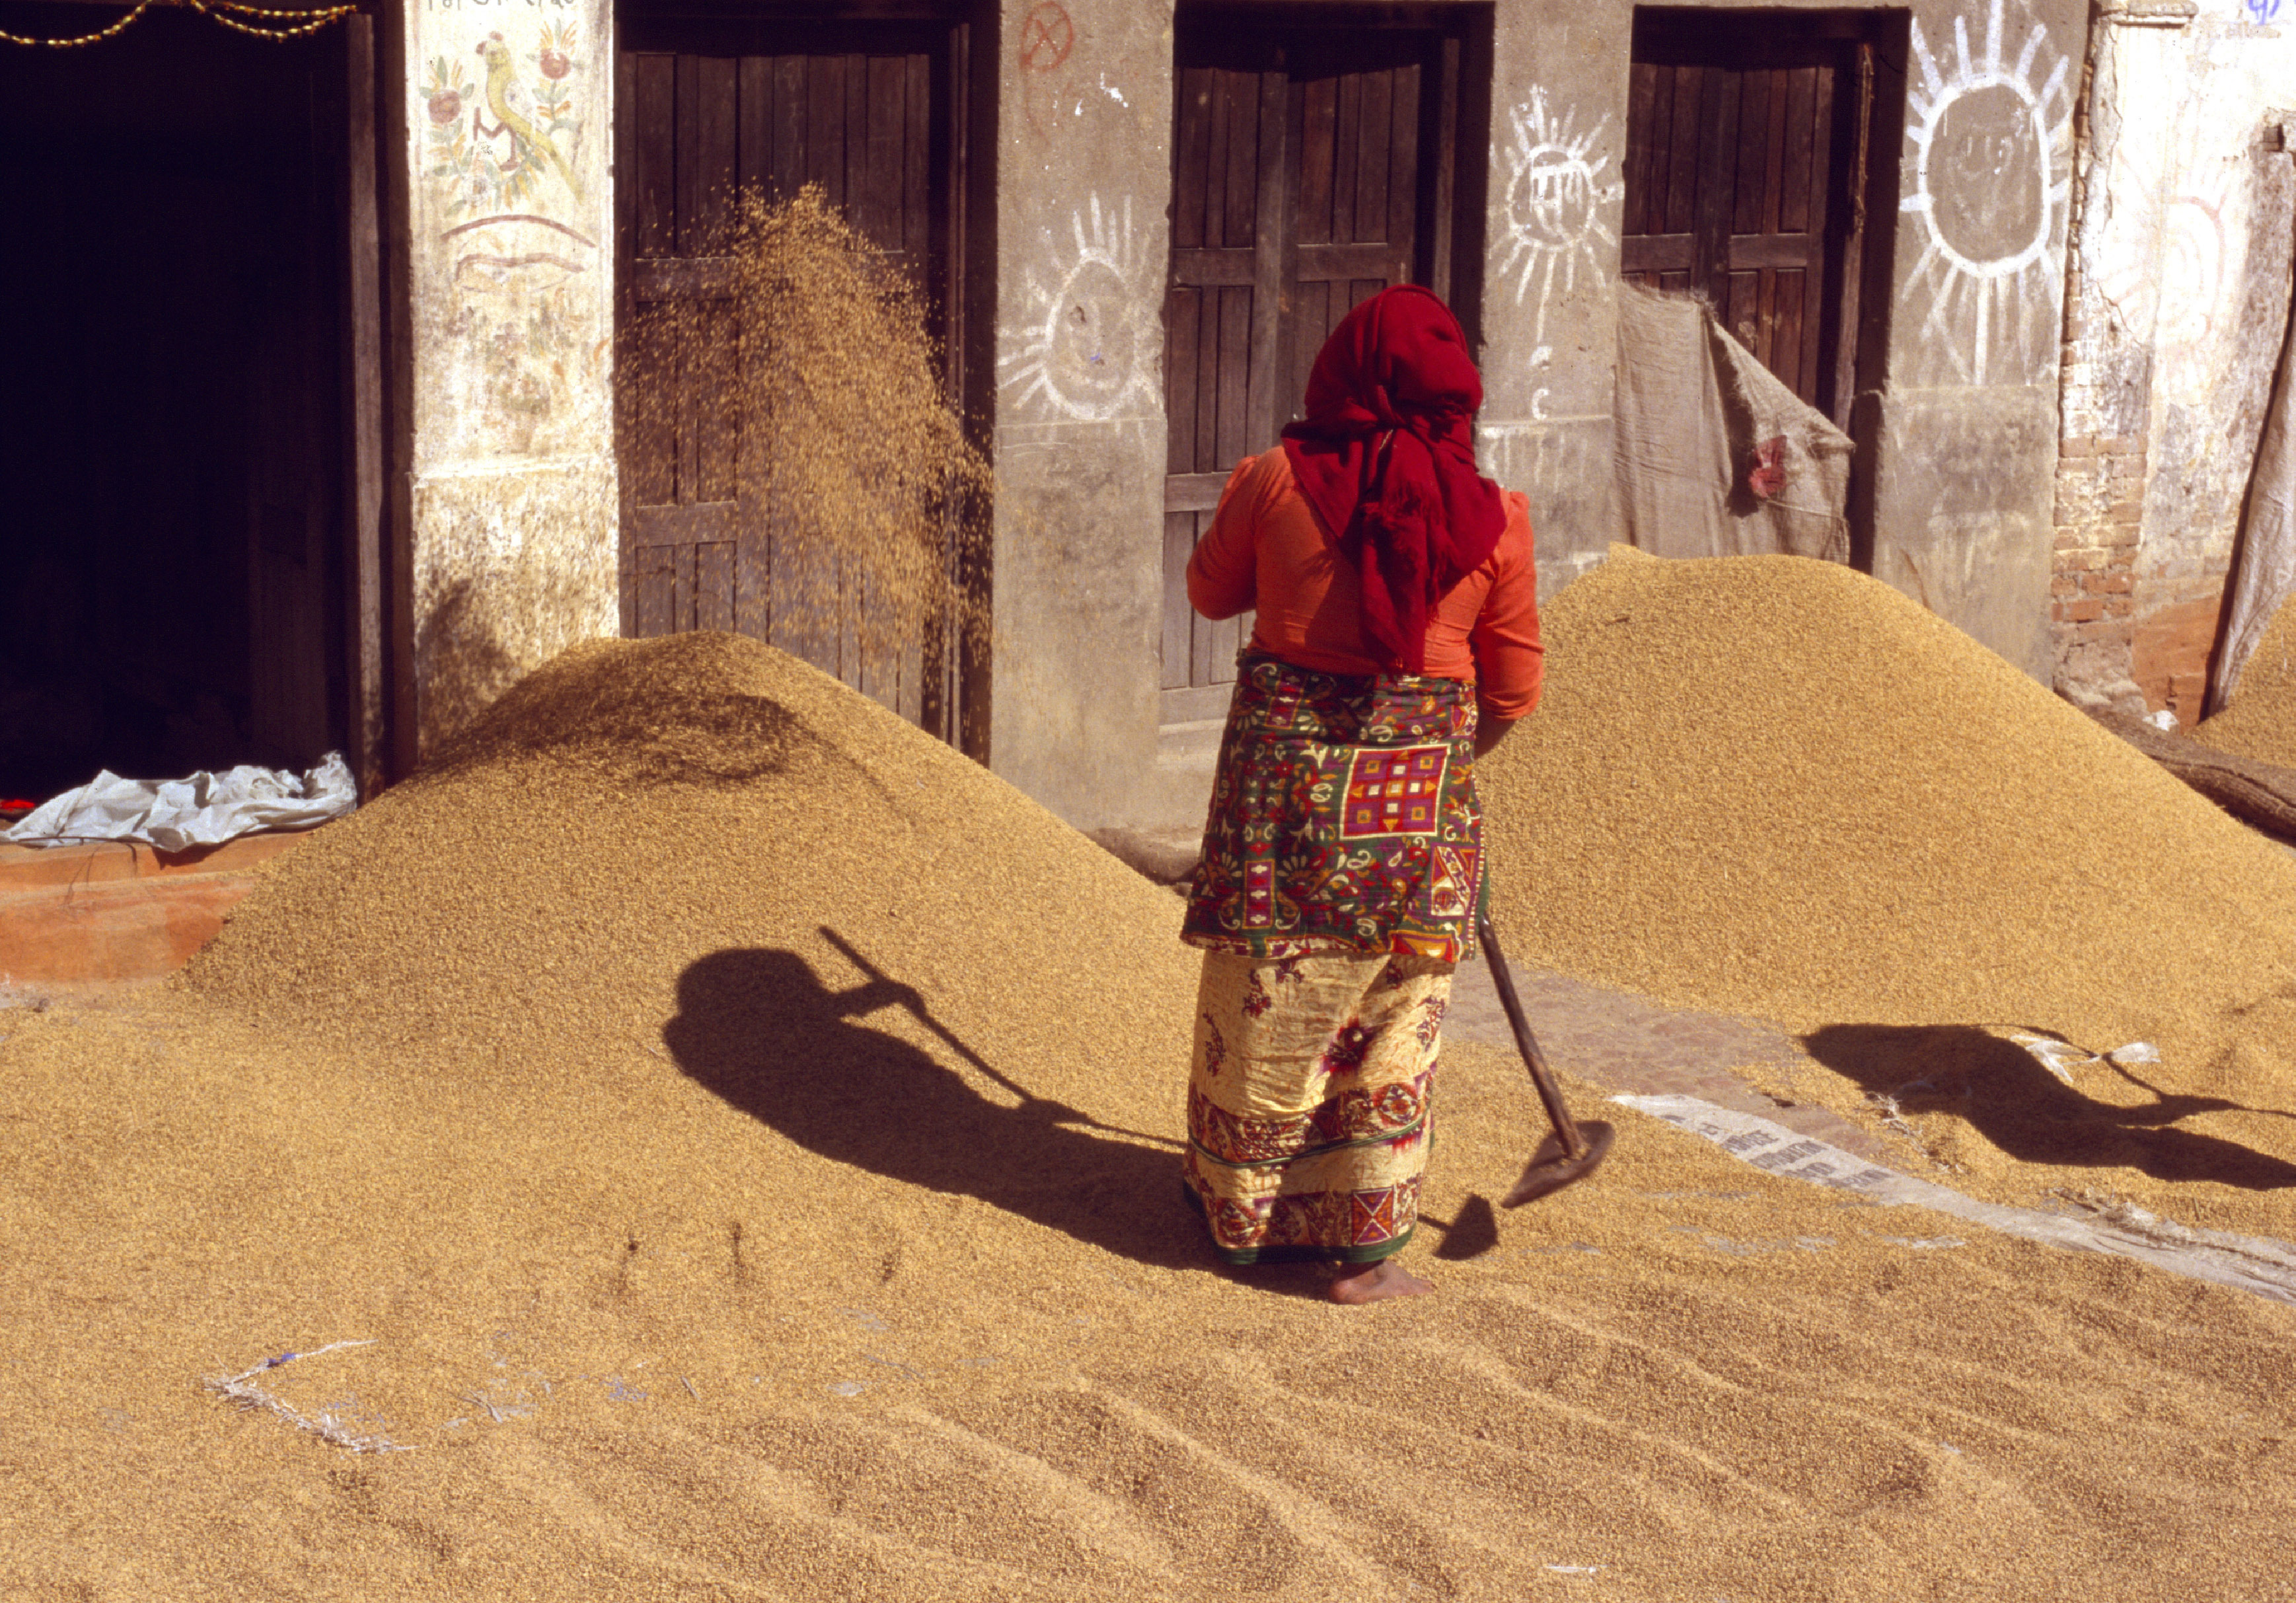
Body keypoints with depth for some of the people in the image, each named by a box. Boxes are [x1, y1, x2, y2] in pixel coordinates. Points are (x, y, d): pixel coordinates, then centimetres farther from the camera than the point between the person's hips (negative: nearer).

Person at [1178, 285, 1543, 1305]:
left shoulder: (1274, 483, -6)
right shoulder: (1494, 517, -4)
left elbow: (1211, 592, 12)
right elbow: (1514, 688, 4)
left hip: (1283, 765, 0)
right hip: (1420, 784, 0)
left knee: (1265, 1006, 15)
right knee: (1391, 1022, 12)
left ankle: (1240, 1218, 30)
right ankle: (1365, 1247, 15)